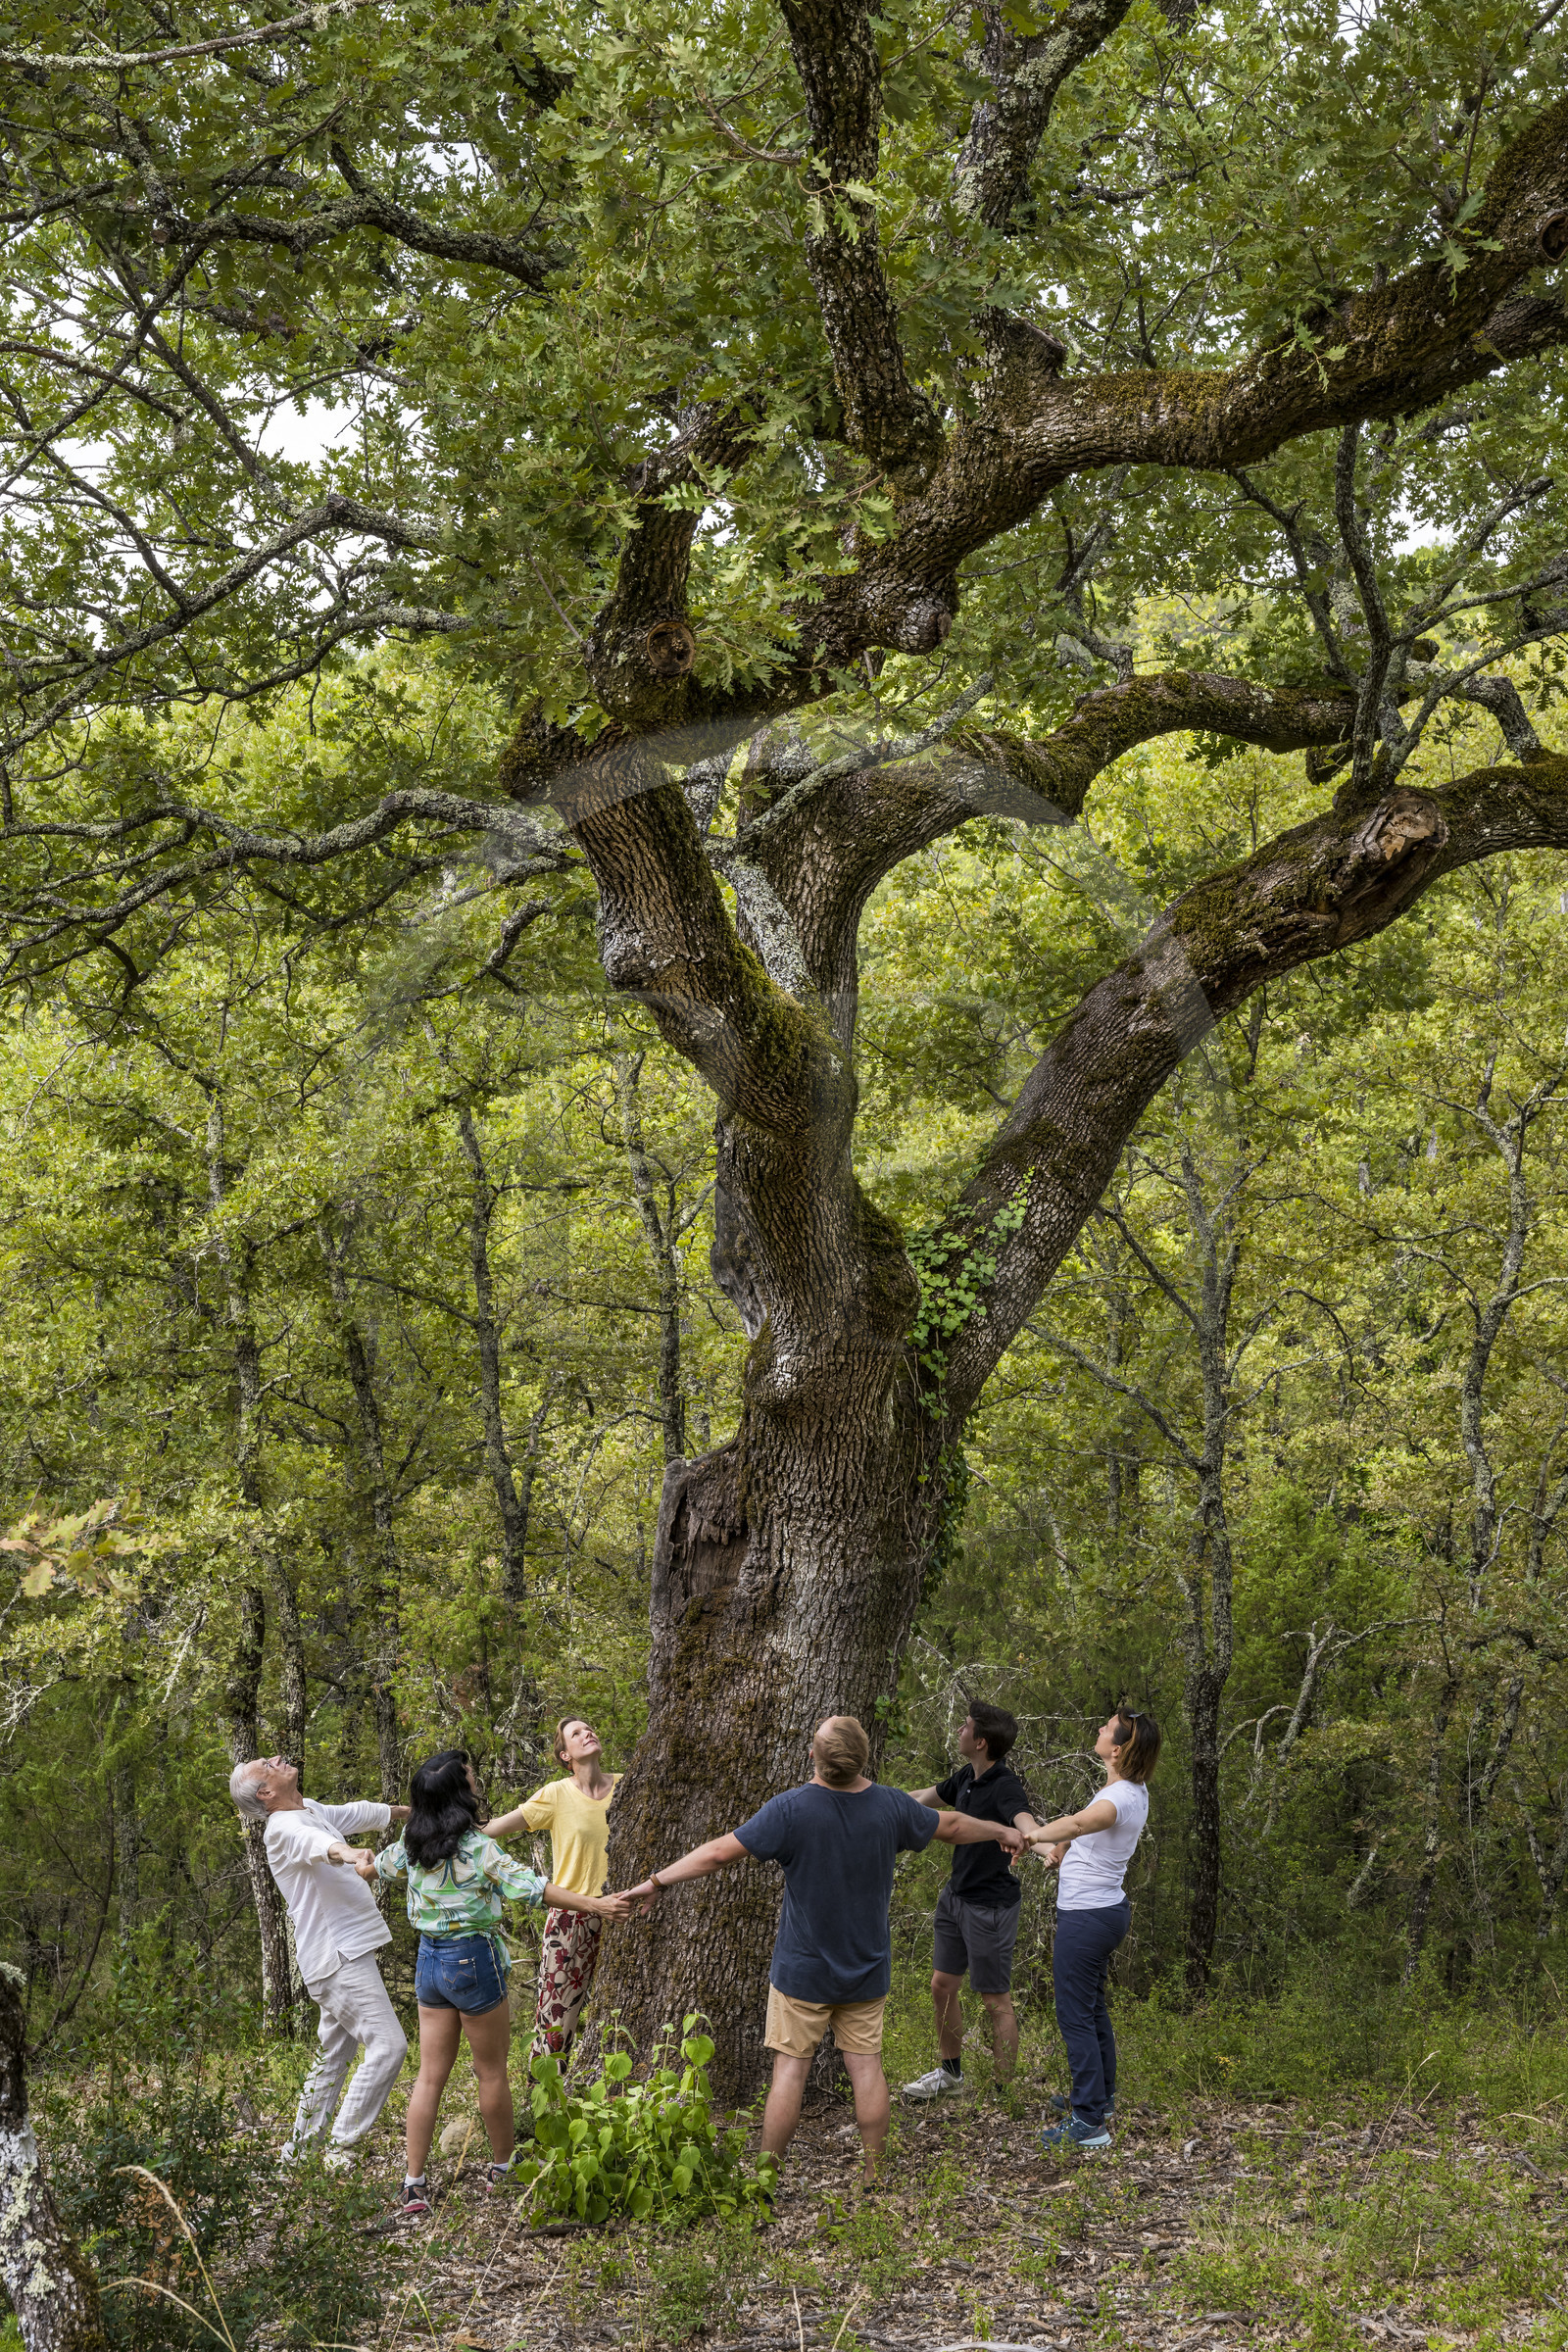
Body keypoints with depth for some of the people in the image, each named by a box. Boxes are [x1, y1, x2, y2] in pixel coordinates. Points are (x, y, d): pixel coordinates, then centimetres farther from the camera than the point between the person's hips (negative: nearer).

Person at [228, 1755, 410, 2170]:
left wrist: (400, 1811, 48)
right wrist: (344, 1851, -62)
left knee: (334, 2054, 14)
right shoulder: (283, 1829, -17)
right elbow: (314, 1843, -40)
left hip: (347, 1952, 10)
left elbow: (354, 1814, 33)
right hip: (338, 1957, -10)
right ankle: (341, 2151, -14)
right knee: (387, 2045, -15)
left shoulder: (311, 1810, 14)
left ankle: (299, 2148, 21)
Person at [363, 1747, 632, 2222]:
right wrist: (593, 1905, -25)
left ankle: (413, 2185, 6)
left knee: (430, 2076, 9)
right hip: (473, 1960, -6)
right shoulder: (477, 1848, -18)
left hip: (429, 1960, 6)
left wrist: (366, 1868, 47)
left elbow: (377, 1865, 22)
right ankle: (504, 2167, 25)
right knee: (491, 2072, 11)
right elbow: (530, 1887, -25)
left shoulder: (412, 1845, 2)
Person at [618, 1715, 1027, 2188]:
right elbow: (951, 1826, 11)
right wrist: (1003, 1831, 30)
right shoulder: (891, 1806, -6)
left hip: (803, 1971, -3)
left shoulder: (790, 1809, -18)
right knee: (866, 2065, 9)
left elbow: (722, 1851, -17)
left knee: (791, 2068, 2)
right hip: (867, 1971, 3)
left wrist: (658, 1881, -7)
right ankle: (872, 2178, 15)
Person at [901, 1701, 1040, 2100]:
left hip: (991, 1905, -9)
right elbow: (924, 1798, 22)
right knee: (942, 1986, 18)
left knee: (996, 2001, 1)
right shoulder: (966, 1778, 3)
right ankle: (949, 2073, 37)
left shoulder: (1005, 1787, -24)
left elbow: (1025, 1822, -45)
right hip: (956, 1895, 9)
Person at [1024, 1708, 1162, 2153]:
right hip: (1107, 1910, 10)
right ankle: (1100, 2096, 37)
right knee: (1093, 2008, 23)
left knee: (1075, 2016, -3)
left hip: (1086, 1918, -10)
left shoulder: (1121, 1798, -27)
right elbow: (1090, 1827, 22)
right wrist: (1061, 1846, 5)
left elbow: (1080, 1822, -49)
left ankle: (1090, 2121, 1)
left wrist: (1030, 1835, -38)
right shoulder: (1134, 1790, 4)